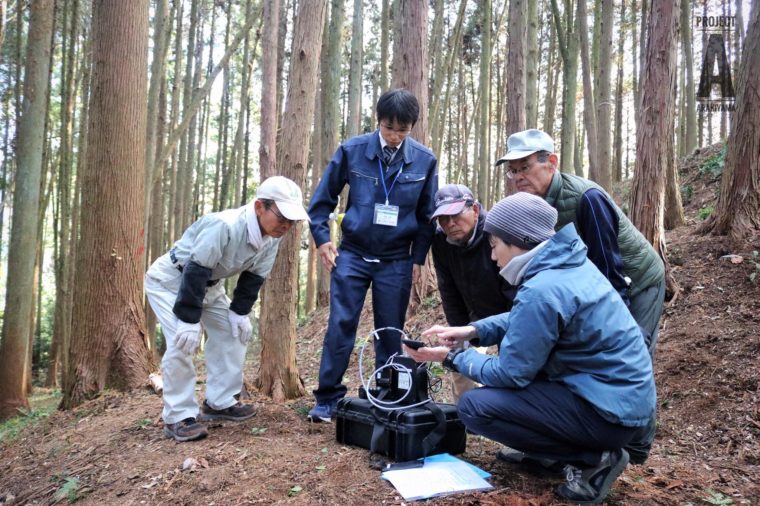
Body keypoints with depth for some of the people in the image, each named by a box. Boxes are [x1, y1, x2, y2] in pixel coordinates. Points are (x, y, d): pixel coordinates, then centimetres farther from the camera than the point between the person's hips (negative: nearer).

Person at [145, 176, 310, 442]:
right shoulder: (224, 226, -37)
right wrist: (188, 320, -32)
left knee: (233, 333, 6)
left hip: (209, 284, 8)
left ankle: (220, 402, 18)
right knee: (183, 342, -20)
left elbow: (253, 277, 0)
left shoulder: (271, 239, -13)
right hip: (171, 279, -8)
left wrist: (240, 312, -2)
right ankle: (179, 416, -6)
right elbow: (195, 272, -35)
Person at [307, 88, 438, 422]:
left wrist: (418, 257, 3)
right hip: (352, 254, -1)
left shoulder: (425, 161, -3)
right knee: (340, 326, -3)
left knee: (391, 332, 7)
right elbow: (323, 198, 4)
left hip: (397, 261, 1)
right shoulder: (352, 150, -6)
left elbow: (427, 214, 7)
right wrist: (322, 238, -2)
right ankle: (328, 400, 9)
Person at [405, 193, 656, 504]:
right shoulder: (568, 263, 4)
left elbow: (510, 374, -16)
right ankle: (548, 451, 18)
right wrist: (472, 330, 7)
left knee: (474, 407, -13)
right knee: (510, 344, 20)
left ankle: (594, 459, -3)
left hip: (611, 409, -10)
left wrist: (451, 356, -3)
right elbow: (523, 320, 18)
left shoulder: (541, 291, -25)